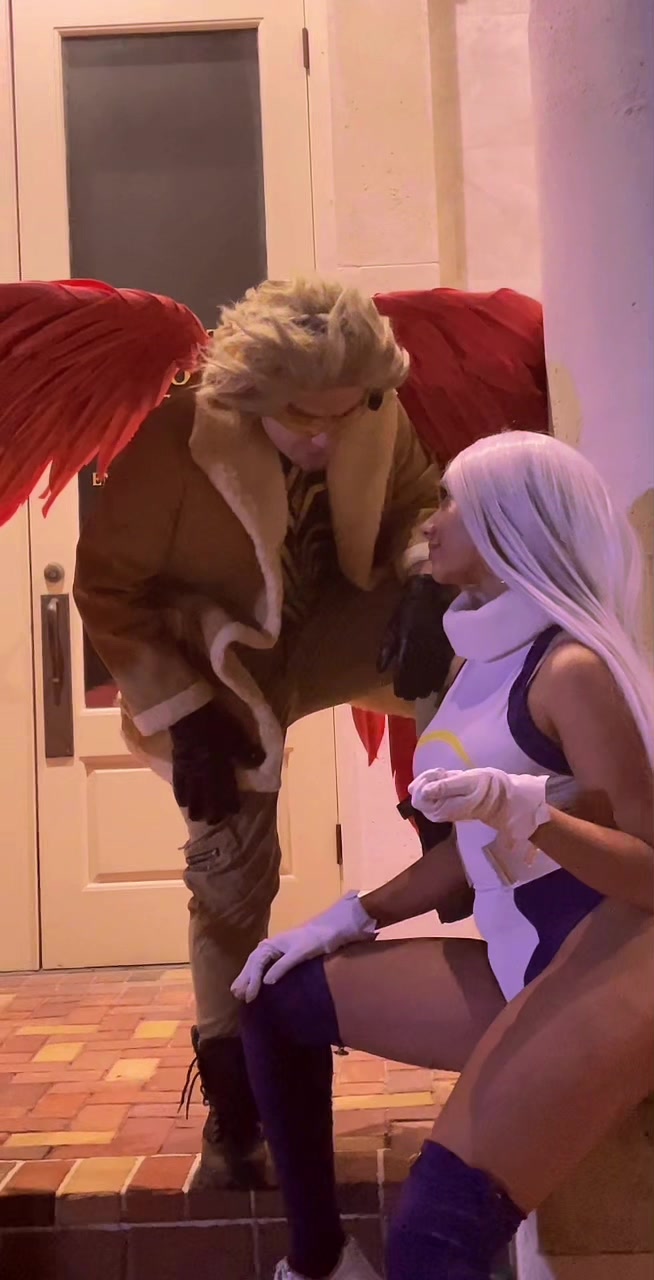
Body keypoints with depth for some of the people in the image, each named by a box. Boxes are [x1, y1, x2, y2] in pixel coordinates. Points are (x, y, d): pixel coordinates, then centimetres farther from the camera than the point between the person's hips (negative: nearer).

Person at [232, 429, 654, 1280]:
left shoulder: (570, 666, -12)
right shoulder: (486, 660, 15)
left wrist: (533, 815, -29)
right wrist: (354, 916, 17)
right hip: (524, 972, 10)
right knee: (279, 999, 12)